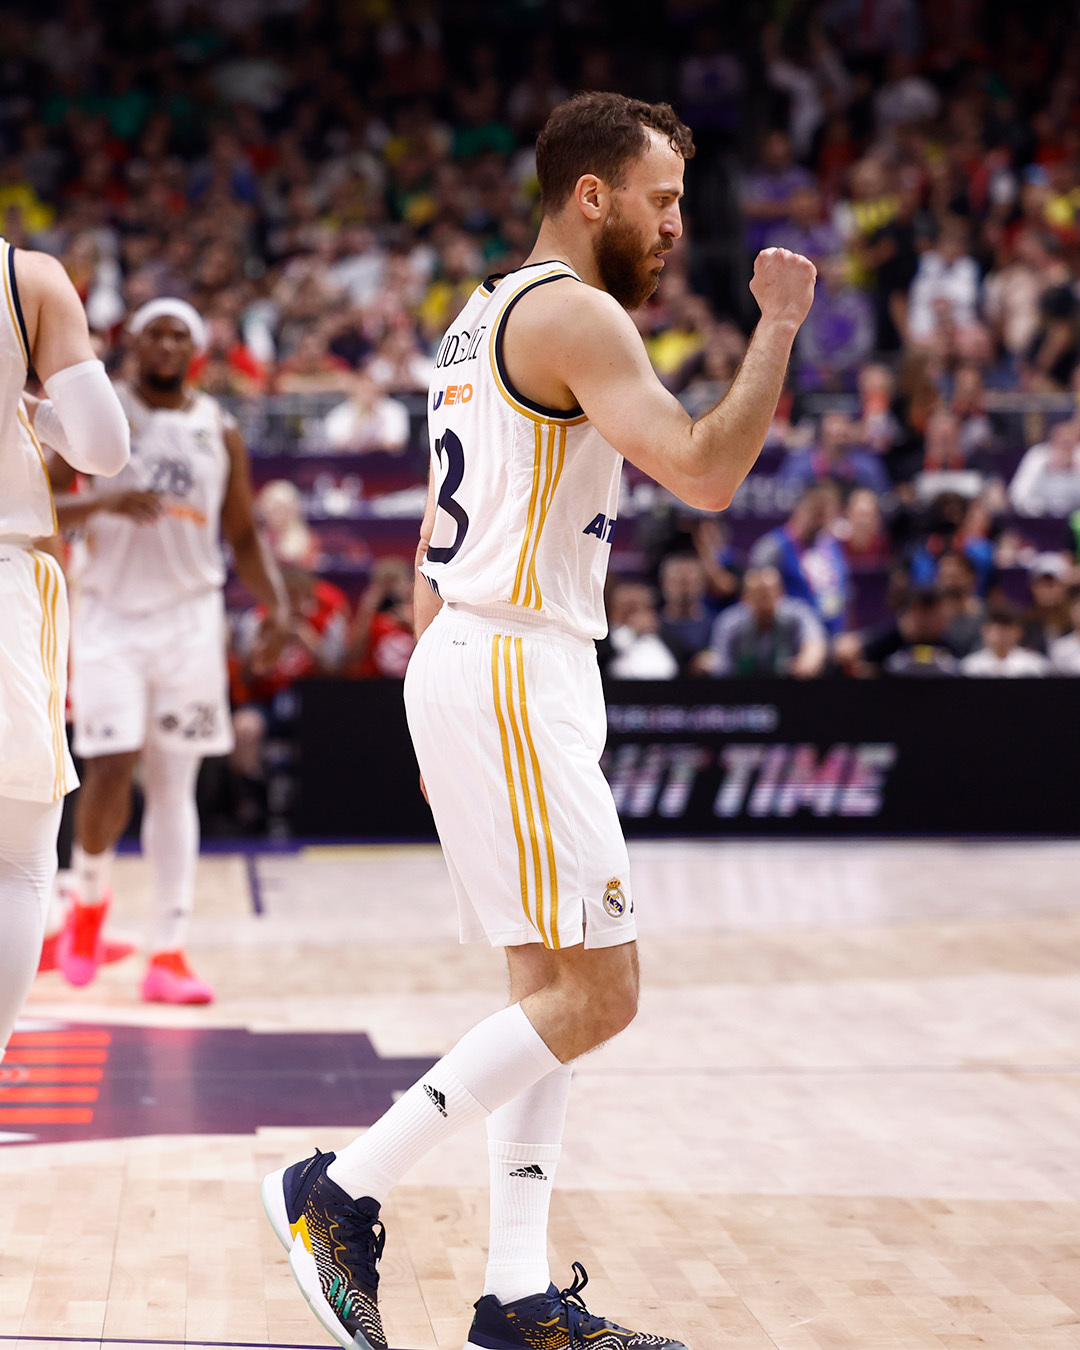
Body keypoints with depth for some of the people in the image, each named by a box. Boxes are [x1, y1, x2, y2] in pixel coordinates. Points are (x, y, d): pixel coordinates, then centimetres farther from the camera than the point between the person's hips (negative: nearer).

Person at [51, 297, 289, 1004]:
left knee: (175, 785, 2)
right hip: (112, 614, -2)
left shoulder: (220, 430, 7)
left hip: (191, 619, 2)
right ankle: (90, 897, 16)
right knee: (110, 769, -13)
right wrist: (105, 502, -24)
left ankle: (170, 952, 4)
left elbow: (243, 533, 14)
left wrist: (277, 603, -1)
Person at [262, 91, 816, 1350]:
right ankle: (340, 1190, -3)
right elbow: (706, 472, -22)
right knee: (595, 993, -8)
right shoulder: (576, 314, -11)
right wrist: (779, 323, -10)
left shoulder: (484, 315, 20)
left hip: (469, 662, 11)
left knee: (551, 989, 10)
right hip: (513, 673, -11)